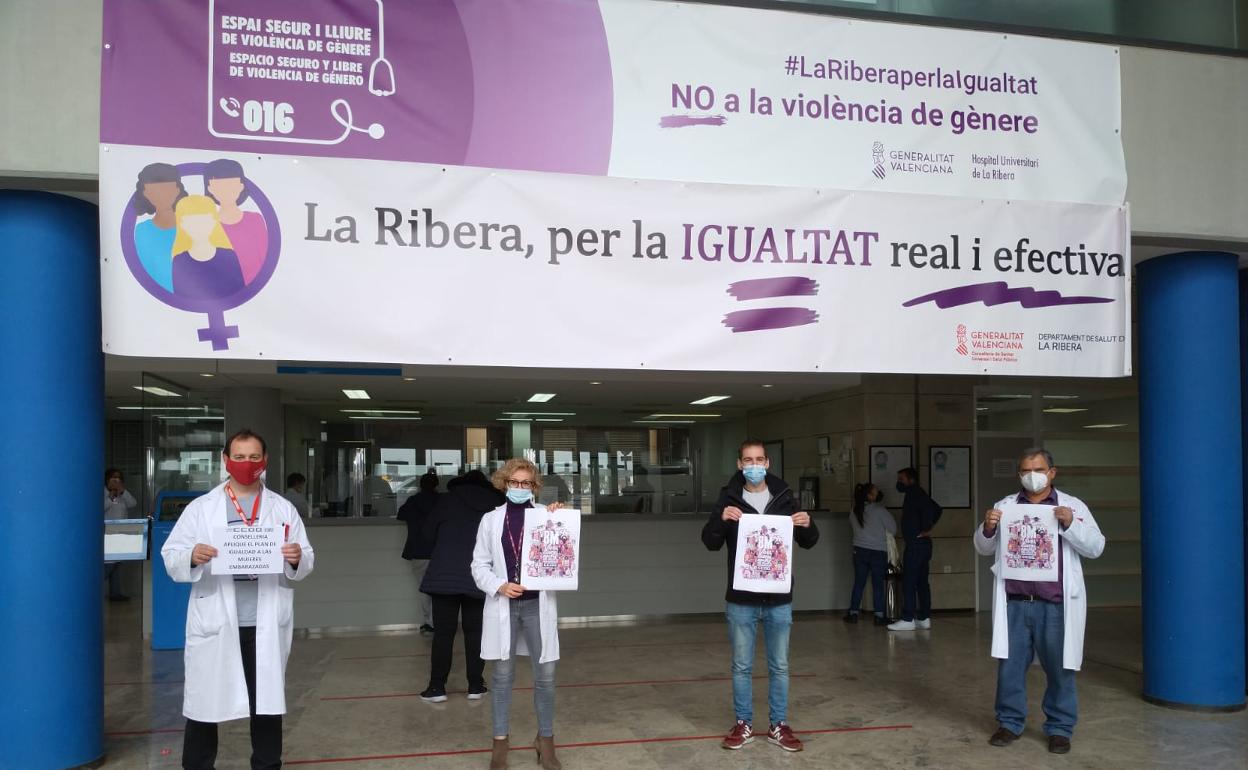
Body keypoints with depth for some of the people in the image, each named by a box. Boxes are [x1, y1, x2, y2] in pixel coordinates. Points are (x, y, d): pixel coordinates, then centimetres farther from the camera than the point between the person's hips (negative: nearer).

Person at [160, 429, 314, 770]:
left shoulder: (283, 509, 7)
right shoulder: (200, 508, 4)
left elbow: (306, 562, 6)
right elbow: (171, 557, -1)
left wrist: (297, 559, -17)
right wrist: (191, 557, -23)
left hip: (267, 626, 1)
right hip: (214, 625, -1)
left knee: (268, 704, 11)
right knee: (204, 703, 7)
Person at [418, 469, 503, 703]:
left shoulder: (449, 499, 4)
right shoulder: (497, 505, 7)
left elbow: (429, 532, 9)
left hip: (444, 575, -1)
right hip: (479, 578, 1)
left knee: (443, 632, 5)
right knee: (475, 632, 11)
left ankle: (437, 687, 8)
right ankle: (475, 686, 13)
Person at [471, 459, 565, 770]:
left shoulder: (547, 515, 1)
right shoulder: (491, 519, 4)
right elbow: (479, 565, 5)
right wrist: (499, 586, -11)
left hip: (537, 604, 0)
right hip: (503, 605, 0)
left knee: (545, 675, 5)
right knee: (503, 675, 10)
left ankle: (545, 739, 21)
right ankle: (500, 740, 24)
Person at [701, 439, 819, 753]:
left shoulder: (785, 498, 3)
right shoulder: (729, 499, 0)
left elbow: (808, 542, 8)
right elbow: (710, 543, -5)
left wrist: (807, 525, -15)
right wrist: (720, 520, -25)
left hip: (779, 599, 1)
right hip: (741, 600, -1)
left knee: (779, 666, 9)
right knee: (742, 666, 8)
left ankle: (779, 725, 22)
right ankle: (743, 724, 21)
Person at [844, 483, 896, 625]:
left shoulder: (854, 512, 2)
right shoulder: (879, 510, -12)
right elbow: (893, 528, -7)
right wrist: (886, 535, 12)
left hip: (860, 551, 4)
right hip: (878, 551, -4)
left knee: (858, 583, 10)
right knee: (878, 584, 2)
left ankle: (853, 613, 12)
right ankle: (879, 616, 2)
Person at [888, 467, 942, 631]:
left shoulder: (914, 492, -10)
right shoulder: (914, 494, 18)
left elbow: (931, 507, -26)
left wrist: (926, 529, -20)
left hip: (916, 544, -10)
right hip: (922, 544, 10)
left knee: (909, 582, -9)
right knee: (921, 582, 11)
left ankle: (908, 620, -10)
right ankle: (924, 619, 13)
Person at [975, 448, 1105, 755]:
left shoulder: (1073, 505, 4)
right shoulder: (1004, 506, 9)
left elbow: (1095, 547, -2)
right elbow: (984, 548, 13)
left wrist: (1070, 523, -18)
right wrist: (988, 528, -9)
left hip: (1055, 604, -2)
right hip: (1014, 603, 2)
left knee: (1059, 668, 5)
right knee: (1010, 666, 7)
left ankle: (1060, 728, 18)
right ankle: (1010, 722, 20)